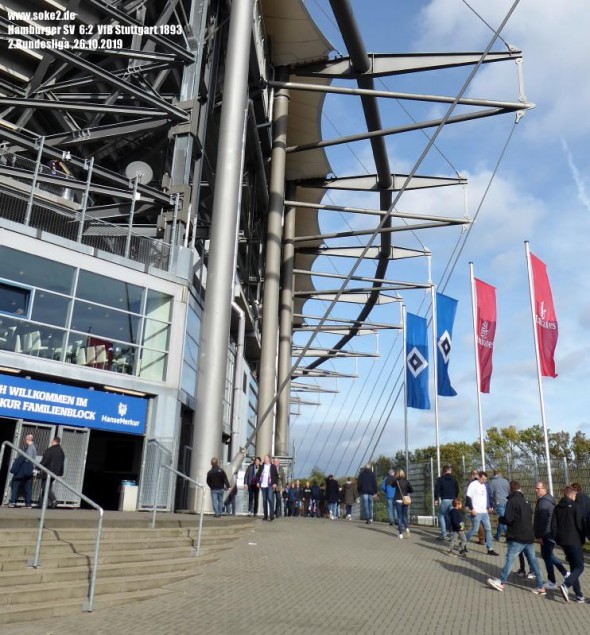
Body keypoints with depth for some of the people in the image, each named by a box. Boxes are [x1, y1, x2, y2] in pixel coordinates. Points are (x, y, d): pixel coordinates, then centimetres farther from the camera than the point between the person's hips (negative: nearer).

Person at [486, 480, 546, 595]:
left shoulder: (511, 501, -10)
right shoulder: (525, 501, 13)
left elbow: (508, 519, -15)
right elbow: (530, 515, 20)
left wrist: (501, 519, 3)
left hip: (518, 538, -7)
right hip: (529, 536, 7)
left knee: (509, 558, -1)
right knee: (533, 561, 9)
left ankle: (501, 582, 4)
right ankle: (540, 586, 11)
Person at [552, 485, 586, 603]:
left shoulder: (557, 508, 8)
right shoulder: (576, 507, -11)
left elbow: (553, 525, 8)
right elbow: (580, 525, -10)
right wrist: (582, 540, 4)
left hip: (563, 541, 6)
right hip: (574, 541, -6)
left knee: (573, 567, 14)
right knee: (579, 567, -1)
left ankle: (579, 595, 14)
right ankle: (566, 585, -20)